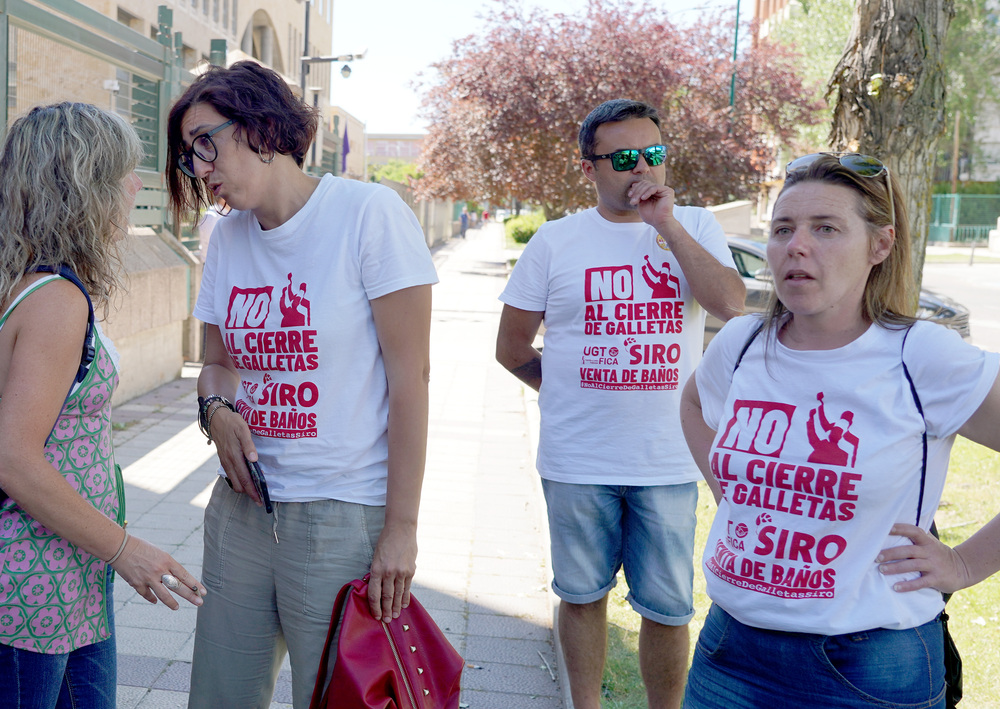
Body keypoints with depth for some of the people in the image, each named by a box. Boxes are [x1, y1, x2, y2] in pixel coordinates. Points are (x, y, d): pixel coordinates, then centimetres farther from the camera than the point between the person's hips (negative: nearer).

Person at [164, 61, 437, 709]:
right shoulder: (229, 237, 9)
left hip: (343, 515, -6)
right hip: (243, 505, 6)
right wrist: (217, 409, -5)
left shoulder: (369, 213, -10)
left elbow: (410, 376, -12)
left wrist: (401, 528, -13)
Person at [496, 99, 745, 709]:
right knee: (583, 595, 15)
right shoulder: (555, 241, 0)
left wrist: (666, 225, -15)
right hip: (577, 459, 0)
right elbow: (513, 348, 7)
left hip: (670, 460, 0)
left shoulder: (697, 227, 3)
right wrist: (569, 390, 10)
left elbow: (731, 305, -15)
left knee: (668, 608, 8)